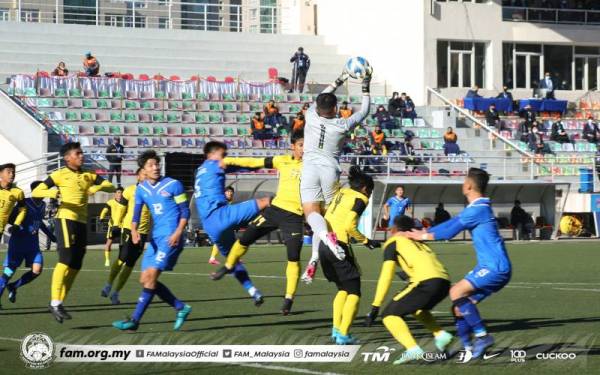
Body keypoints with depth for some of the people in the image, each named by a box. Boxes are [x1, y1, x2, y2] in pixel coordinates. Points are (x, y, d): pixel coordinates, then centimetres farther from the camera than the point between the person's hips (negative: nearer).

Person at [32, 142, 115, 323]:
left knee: (75, 266, 6)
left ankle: (59, 303, 13)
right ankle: (55, 303, -16)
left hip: (82, 222, 7)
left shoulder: (89, 176, 14)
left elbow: (111, 187, 12)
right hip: (66, 219, -7)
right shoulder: (60, 175, -2)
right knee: (66, 260, -16)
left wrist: (98, 187, -9)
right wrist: (51, 193, -24)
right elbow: (35, 192, -4)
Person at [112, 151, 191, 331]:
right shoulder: (141, 189, 10)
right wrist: (134, 231, -8)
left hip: (170, 238, -7)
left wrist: (178, 232, -16)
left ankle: (134, 320, -15)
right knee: (145, 280, 3)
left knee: (151, 276, -16)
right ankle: (181, 307, 14)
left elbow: (185, 212, -3)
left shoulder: (173, 185, -5)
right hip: (155, 238, 7)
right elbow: (136, 213, 11)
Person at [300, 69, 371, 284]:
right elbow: (364, 111, 16)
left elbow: (321, 99, 24)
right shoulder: (342, 125, 0)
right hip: (330, 170, 0)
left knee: (312, 212, -13)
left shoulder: (311, 117, 3)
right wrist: (366, 89, 26)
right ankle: (314, 258, -6)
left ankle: (326, 235, -46)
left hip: (310, 170, 0)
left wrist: (339, 81, 32)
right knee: (327, 213, 8)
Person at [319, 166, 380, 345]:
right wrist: (366, 241, -4)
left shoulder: (341, 193, 18)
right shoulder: (360, 198, -3)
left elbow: (325, 216, 15)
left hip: (324, 243, 7)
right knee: (354, 292, 2)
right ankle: (343, 334, -6)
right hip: (339, 245, -7)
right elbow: (349, 225, -14)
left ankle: (336, 329, 16)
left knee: (342, 289, 22)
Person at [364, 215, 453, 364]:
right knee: (417, 308, 34)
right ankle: (441, 335, 17)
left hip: (427, 283, -7)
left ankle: (413, 350, -20)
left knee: (390, 315, 0)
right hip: (445, 281, 7)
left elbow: (386, 276, 5)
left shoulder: (393, 242, 14)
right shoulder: (419, 243, 32)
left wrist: (374, 308, 4)